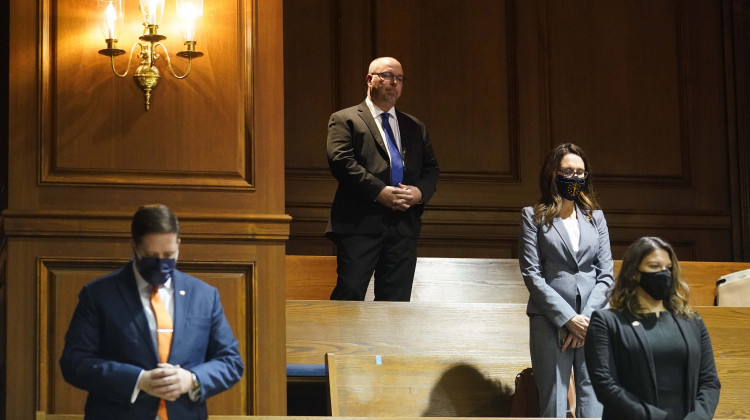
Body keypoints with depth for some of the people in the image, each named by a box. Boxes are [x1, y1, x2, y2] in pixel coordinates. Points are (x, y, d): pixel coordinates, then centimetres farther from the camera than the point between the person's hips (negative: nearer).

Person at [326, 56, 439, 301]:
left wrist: (420, 191, -5)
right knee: (349, 293, -11)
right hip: (360, 223, -5)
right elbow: (340, 160, -7)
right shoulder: (345, 120, 8)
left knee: (397, 300, 3)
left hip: (404, 224, 5)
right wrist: (378, 191, -16)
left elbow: (431, 168, 18)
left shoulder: (415, 127, 24)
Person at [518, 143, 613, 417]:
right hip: (551, 321, -2)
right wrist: (568, 318, -10)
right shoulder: (533, 216, 6)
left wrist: (586, 317, -6)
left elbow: (606, 274, 10)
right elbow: (532, 274, -2)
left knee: (594, 405, -4)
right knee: (554, 404, -4)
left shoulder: (595, 217, 16)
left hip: (593, 320, 3)